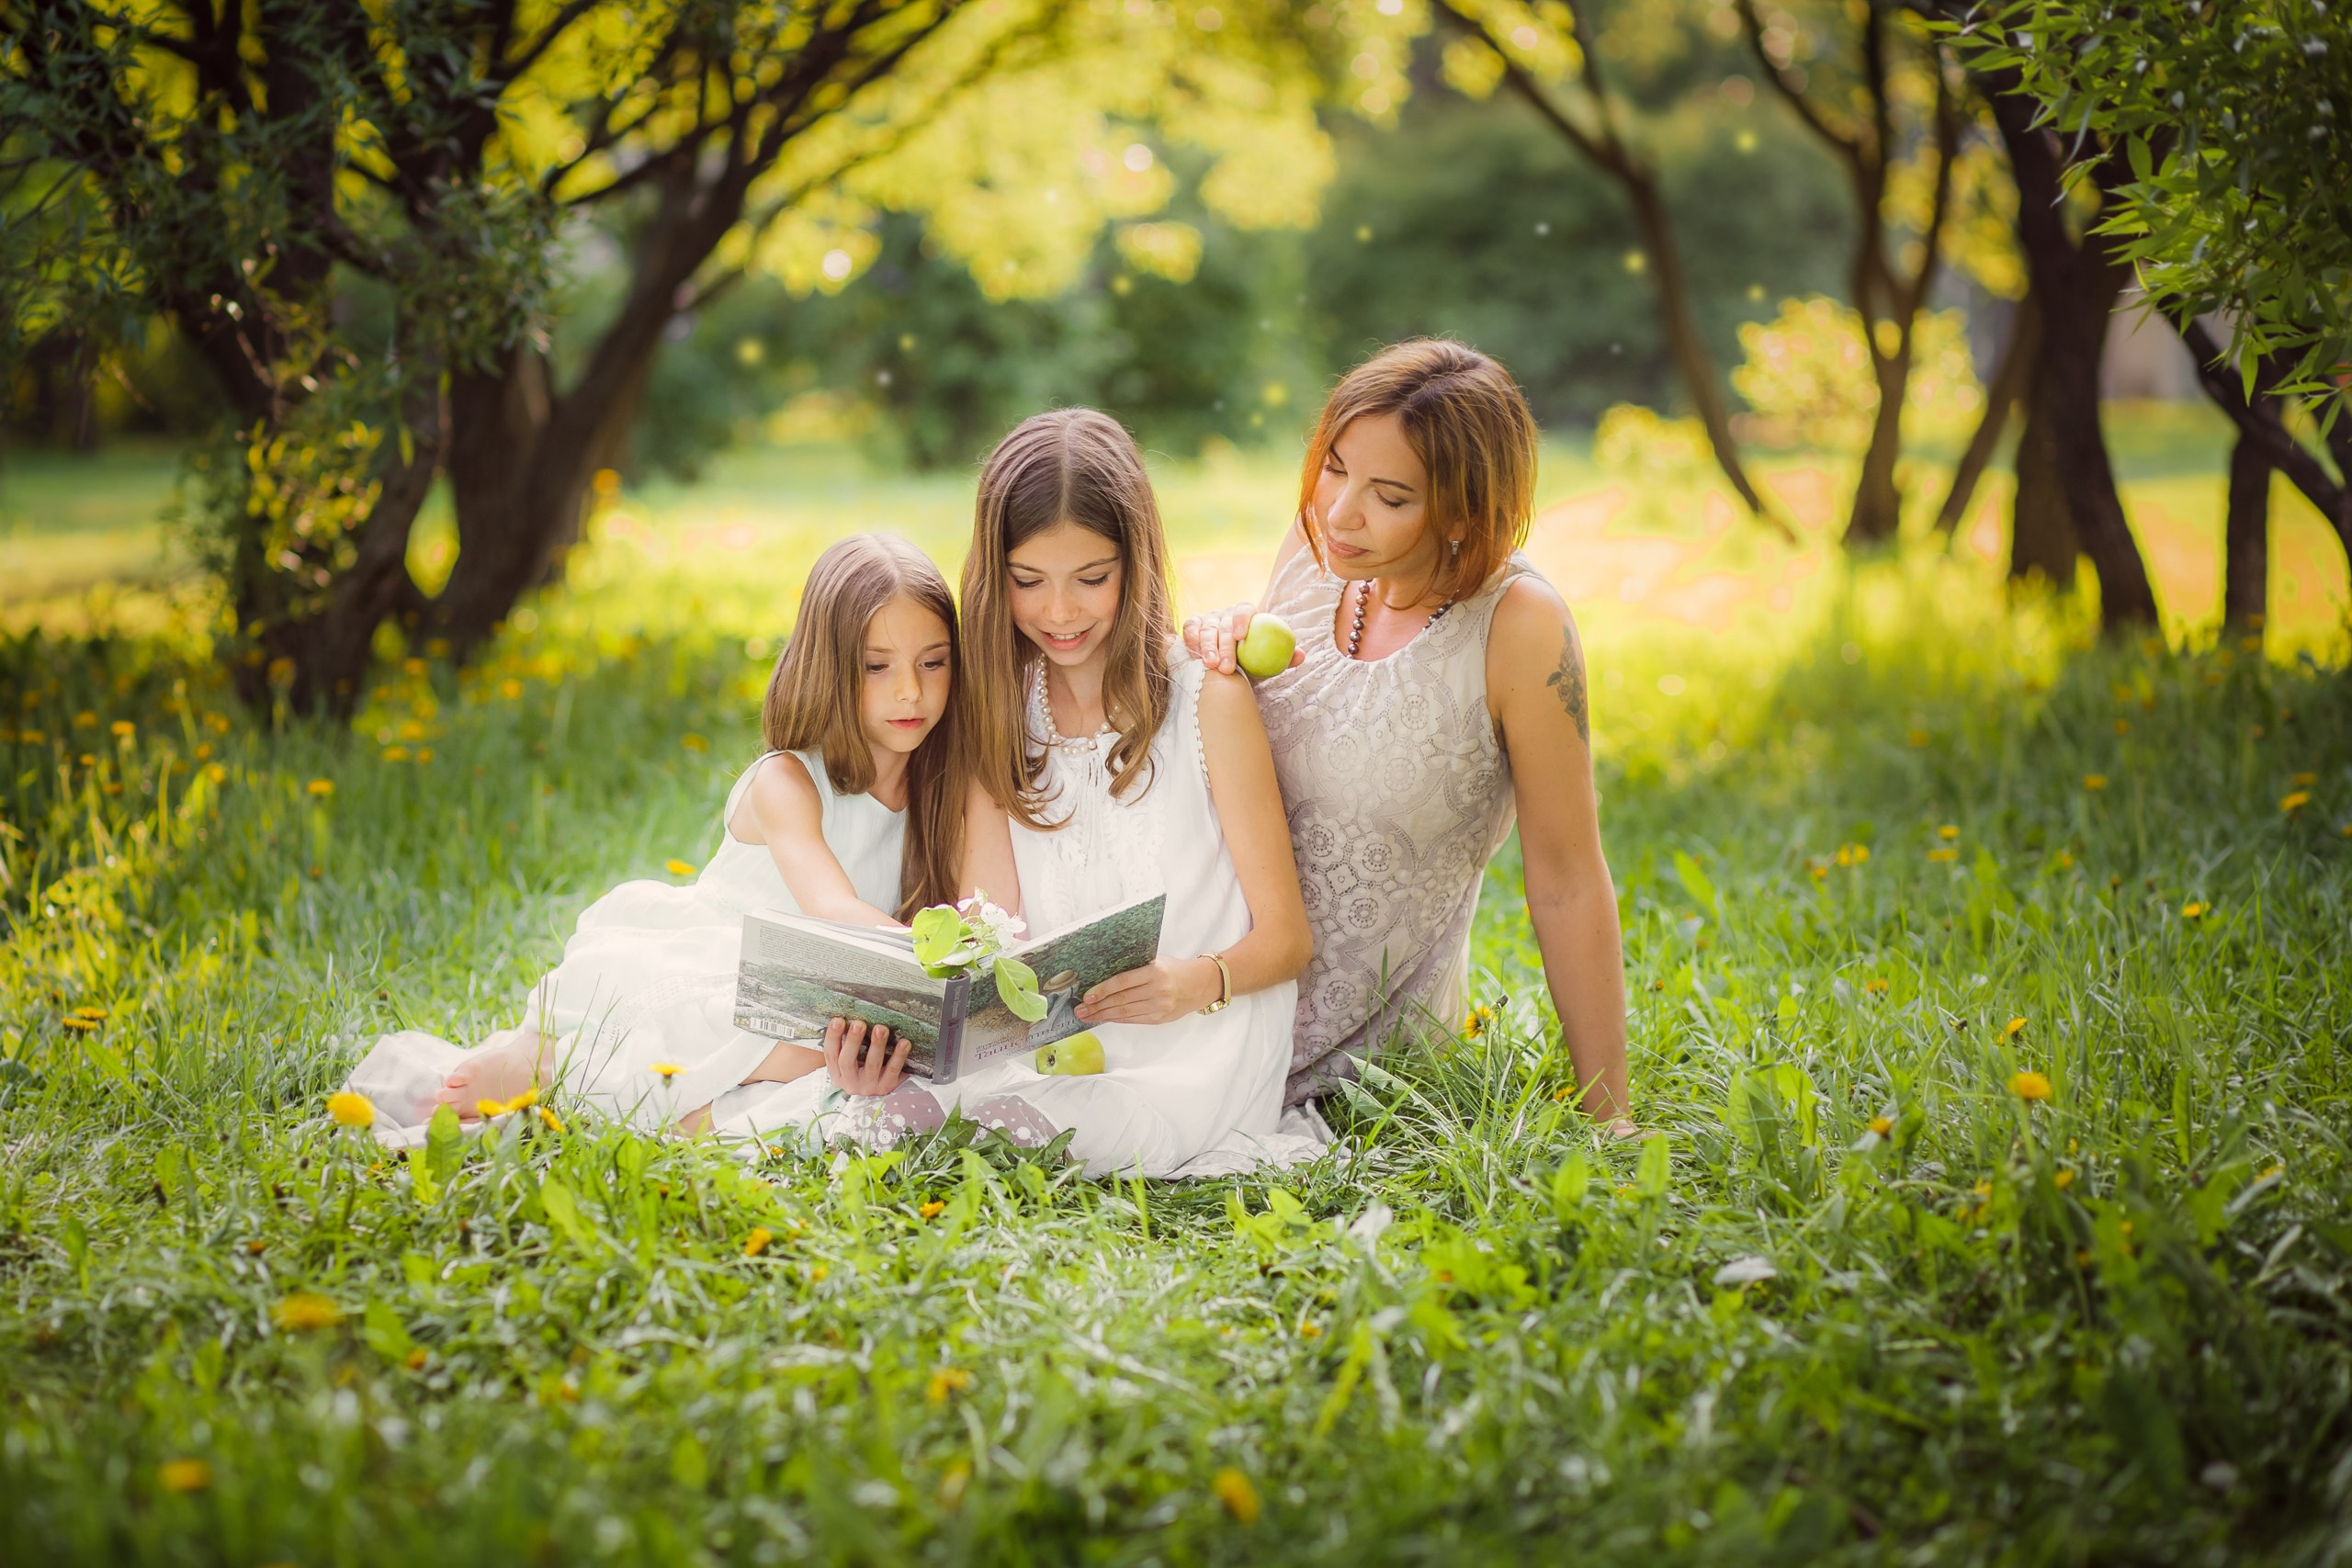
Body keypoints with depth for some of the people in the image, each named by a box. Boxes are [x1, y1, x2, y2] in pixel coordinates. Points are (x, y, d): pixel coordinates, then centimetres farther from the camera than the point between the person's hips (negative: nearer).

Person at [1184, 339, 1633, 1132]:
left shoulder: (1517, 625, -21)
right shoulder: (1315, 547, -4)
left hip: (1365, 1034, -6)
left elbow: (1567, 887, -15)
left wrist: (1607, 1122, -11)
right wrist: (1223, 650, -9)